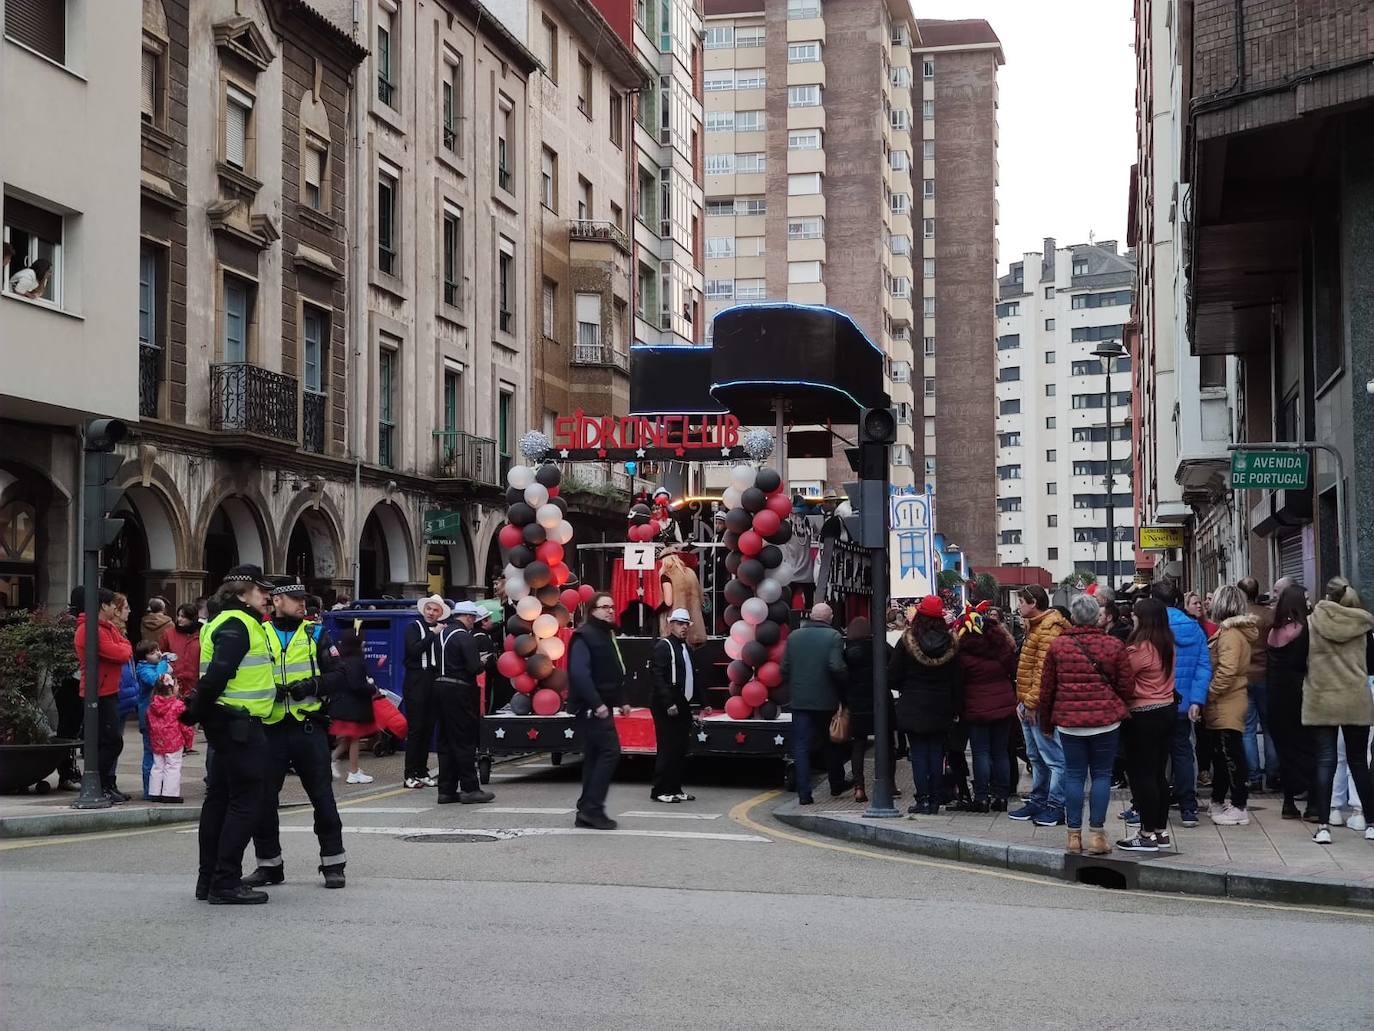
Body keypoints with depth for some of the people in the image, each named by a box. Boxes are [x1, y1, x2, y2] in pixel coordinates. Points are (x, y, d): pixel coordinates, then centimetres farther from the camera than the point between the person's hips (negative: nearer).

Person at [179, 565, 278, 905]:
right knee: (245, 801, -6)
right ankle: (226, 883, -4)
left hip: (228, 724, 11)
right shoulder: (236, 626, -15)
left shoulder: (237, 624, 19)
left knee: (220, 798, 14)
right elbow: (217, 674, -24)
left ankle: (209, 880, 21)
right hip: (240, 724, -11)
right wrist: (197, 710, -15)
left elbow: (215, 675, 20)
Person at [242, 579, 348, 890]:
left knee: (322, 796, 1)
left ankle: (333, 863, 11)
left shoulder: (315, 634, 7)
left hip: (309, 728, -1)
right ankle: (269, 864, 18)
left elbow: (337, 676, 2)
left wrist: (312, 685, -15)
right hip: (270, 729, 1)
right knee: (263, 799, 4)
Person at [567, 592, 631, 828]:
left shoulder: (607, 635, 18)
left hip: (601, 707, 10)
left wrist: (620, 701, 18)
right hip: (591, 708, -10)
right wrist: (597, 704, -27)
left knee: (594, 757, 10)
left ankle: (587, 812, 13)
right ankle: (592, 807, -12)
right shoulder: (585, 637, -13)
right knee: (610, 752, -14)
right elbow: (579, 673, -24)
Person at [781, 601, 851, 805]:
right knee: (831, 744, 17)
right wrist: (846, 682, -2)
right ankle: (837, 785, 31)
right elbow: (836, 667, -19)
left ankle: (804, 794, -2)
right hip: (826, 700, -2)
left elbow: (785, 668, 6)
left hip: (800, 701, 2)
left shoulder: (793, 636, 4)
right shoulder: (833, 637, -8)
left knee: (801, 747, 3)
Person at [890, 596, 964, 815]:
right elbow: (958, 680, 1)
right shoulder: (950, 643, -3)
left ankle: (923, 800, 0)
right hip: (941, 709, 2)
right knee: (937, 753, 8)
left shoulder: (907, 642, -10)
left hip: (913, 707, -2)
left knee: (918, 753, 3)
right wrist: (957, 709, 8)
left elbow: (893, 677, -6)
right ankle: (934, 801, 9)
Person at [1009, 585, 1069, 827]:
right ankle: (1038, 800, 25)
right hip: (1029, 704, 11)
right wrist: (1022, 700, 17)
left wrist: (1032, 702, -19)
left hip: (1040, 705, -11)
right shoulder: (1035, 626, 19)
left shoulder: (1050, 627, -14)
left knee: (1053, 757, -5)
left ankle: (1056, 806, -2)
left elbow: (1044, 670, -20)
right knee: (1035, 756, 17)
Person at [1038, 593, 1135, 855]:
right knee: (1101, 775, 6)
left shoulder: (1057, 645, -1)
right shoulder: (1114, 646, -4)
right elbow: (1127, 687, -1)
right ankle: (1097, 834, 5)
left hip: (1068, 721, 1)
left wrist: (1046, 722, 16)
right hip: (1106, 720, -1)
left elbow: (1046, 688, 4)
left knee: (1074, 775, 8)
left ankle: (1074, 834, 11)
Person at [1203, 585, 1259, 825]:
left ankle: (1239, 808, -1)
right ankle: (1218, 802, 31)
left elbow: (1226, 671, -25)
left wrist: (1209, 694, -17)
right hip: (1225, 706, 10)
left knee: (1231, 756, -5)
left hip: (1226, 706, -10)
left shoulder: (1230, 633, -17)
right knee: (1221, 754, 19)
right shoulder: (1235, 630, 13)